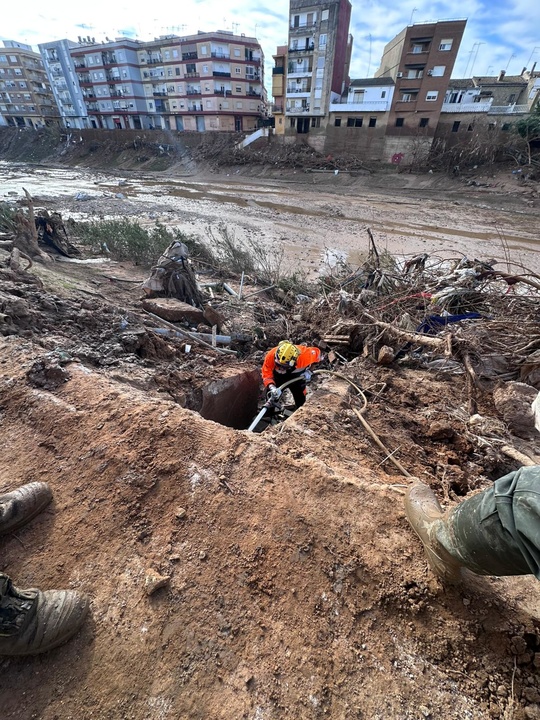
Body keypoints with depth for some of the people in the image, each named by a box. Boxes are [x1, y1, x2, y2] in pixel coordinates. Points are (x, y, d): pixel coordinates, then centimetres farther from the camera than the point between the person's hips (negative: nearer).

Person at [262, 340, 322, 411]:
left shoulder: (304, 355, -39)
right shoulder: (271, 356, -38)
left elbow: (317, 352, -17)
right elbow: (267, 375, -32)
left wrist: (308, 370, -20)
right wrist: (272, 388, -51)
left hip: (297, 377, 0)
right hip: (278, 376, 1)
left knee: (300, 402, 2)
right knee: (273, 398, 1)